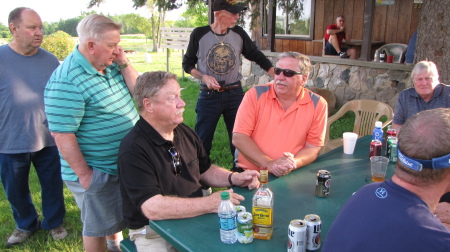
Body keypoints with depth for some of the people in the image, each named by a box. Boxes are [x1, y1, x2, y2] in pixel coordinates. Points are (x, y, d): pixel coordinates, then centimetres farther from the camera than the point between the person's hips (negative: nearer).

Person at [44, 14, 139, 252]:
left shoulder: (110, 65, 1)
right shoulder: (67, 80, -24)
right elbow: (62, 135, -24)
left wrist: (124, 64, -10)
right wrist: (84, 174, -19)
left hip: (124, 162, 9)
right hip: (96, 172, -8)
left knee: (118, 214, 28)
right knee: (99, 225, 11)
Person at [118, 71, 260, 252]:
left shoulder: (185, 132, 6)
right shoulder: (133, 149, -20)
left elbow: (205, 170, 18)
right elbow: (153, 208, -27)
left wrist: (233, 178, -2)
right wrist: (210, 203, -25)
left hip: (195, 217, 6)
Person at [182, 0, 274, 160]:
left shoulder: (239, 34, 1)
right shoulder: (199, 34, -5)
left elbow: (257, 56, 7)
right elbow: (187, 64, 3)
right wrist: (204, 77, -14)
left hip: (235, 93, 2)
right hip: (208, 95, -2)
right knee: (202, 141, 4)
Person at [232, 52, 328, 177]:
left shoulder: (318, 104, 0)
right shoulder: (256, 94, -3)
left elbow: (312, 147, 4)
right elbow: (238, 138, -6)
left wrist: (293, 163, -16)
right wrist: (268, 163, -16)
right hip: (250, 173, -1)